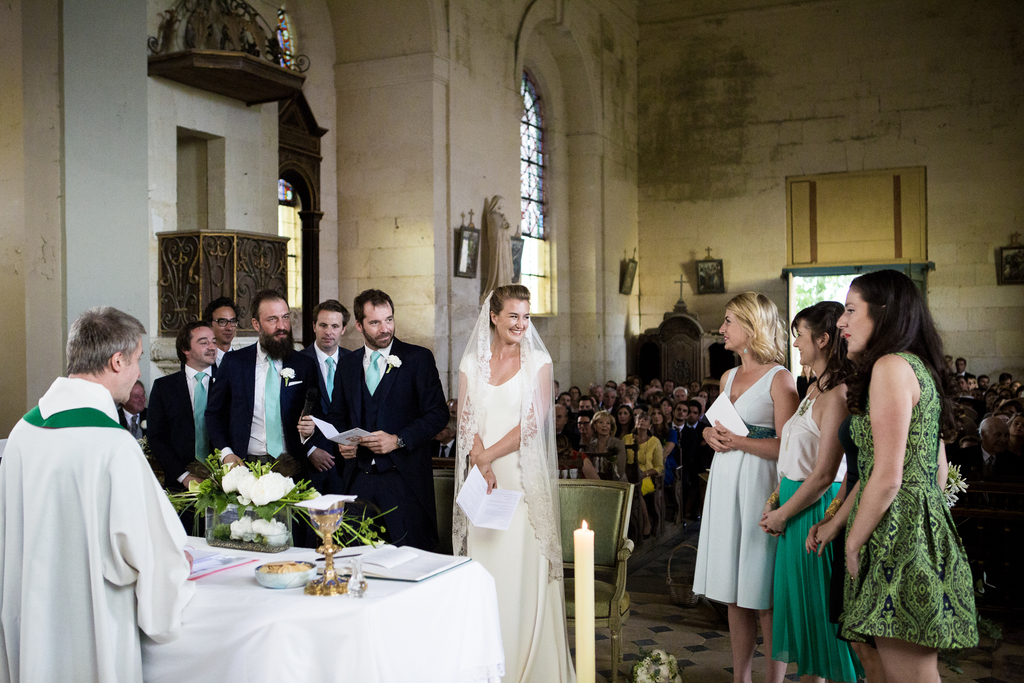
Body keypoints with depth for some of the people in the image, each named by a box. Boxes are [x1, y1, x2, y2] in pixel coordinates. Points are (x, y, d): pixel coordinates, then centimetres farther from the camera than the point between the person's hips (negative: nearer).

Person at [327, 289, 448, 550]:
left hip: (404, 480, -3)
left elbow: (438, 413, -4)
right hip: (358, 479, 4)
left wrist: (398, 440, -15)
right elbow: (337, 415, 21)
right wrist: (342, 442, -1)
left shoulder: (418, 358, 0)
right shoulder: (346, 365, 13)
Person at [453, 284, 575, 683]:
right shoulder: (472, 362, 9)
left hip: (524, 478, -2)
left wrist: (488, 454, -9)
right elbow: (465, 419, 3)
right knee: (484, 567, 3)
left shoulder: (538, 361, 2)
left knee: (523, 568, -3)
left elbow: (533, 422, -6)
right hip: (482, 477, 2)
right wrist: (482, 466, -11)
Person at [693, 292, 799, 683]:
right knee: (733, 593, 11)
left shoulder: (779, 379, -9)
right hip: (724, 485, 7)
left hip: (758, 486, -7)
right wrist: (712, 434, 2)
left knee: (763, 598, -1)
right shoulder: (729, 376, 14)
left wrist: (738, 441, -15)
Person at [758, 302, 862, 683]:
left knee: (820, 605, 3)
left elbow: (823, 475, -21)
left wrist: (782, 514, -12)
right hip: (795, 508, 9)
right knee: (801, 606, 17)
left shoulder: (836, 395, -20)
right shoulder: (814, 388, 10)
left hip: (817, 510, -9)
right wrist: (774, 501, 5)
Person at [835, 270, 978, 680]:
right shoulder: (920, 368, 17)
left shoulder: (890, 366, -13)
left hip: (897, 535, -10)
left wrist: (853, 545, -8)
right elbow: (937, 467, 21)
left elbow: (887, 477, -18)